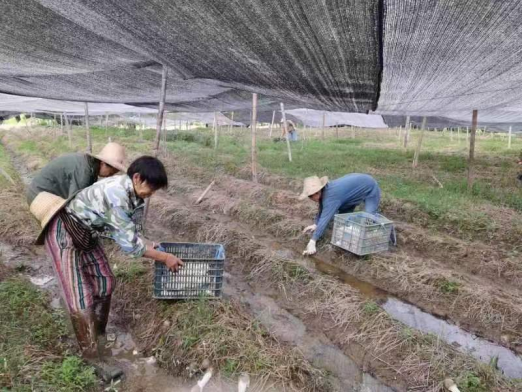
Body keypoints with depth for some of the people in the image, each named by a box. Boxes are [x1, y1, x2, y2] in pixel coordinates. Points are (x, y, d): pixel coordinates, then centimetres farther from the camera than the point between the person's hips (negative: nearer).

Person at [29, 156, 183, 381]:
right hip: (64, 233, -9)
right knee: (81, 299, -5)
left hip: (87, 235, 9)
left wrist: (151, 247, -6)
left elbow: (129, 232, 5)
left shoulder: (132, 194, -6)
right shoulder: (116, 194, -34)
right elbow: (128, 243, -31)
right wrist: (164, 258, -22)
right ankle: (92, 357, 9)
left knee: (105, 283, 13)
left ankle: (99, 333, 34)